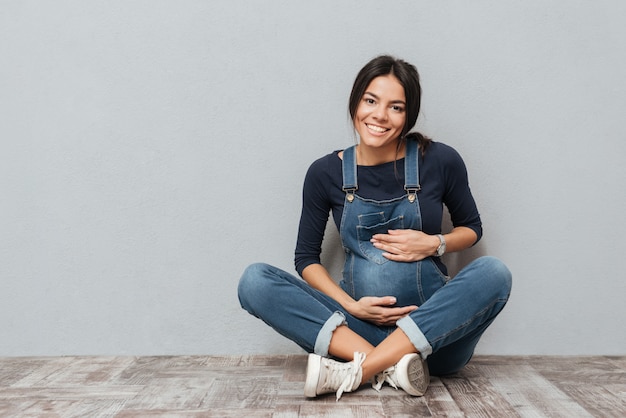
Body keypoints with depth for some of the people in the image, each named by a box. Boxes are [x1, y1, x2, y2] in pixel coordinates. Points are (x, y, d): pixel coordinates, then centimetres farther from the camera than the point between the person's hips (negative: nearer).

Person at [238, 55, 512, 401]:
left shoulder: (439, 161, -2)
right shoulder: (326, 172, 0)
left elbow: (472, 228, 13)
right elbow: (307, 257, 5)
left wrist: (435, 244, -9)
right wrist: (351, 307, -11)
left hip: (434, 329, 0)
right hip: (360, 329, 1)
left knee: (494, 272, -27)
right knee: (255, 280, -16)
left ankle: (357, 372, -28)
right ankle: (390, 365, -27)